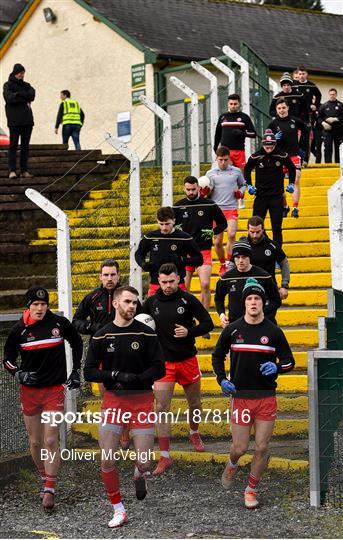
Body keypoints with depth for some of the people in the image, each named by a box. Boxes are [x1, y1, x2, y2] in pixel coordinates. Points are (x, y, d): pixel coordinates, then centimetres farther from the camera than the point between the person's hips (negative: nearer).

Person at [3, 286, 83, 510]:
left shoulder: (60, 323, -5)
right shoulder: (19, 330, -3)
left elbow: (77, 342, 14)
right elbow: (8, 358, 8)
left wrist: (76, 372, 11)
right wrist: (19, 374, -11)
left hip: (54, 390, -2)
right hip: (29, 391, 2)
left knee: (51, 440, -10)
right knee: (35, 442, 9)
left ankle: (49, 490, -8)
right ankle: (45, 478, 29)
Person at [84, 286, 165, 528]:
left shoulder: (146, 333, -1)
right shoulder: (101, 336, 2)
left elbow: (159, 369, -2)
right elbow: (89, 372, 1)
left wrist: (137, 378, -18)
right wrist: (115, 375, -15)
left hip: (142, 400, -1)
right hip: (113, 400, 1)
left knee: (144, 462, -5)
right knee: (107, 460, -5)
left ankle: (140, 474, 33)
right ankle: (118, 510, 13)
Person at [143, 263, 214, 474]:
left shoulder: (188, 300, -6)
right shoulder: (151, 303, -2)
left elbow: (208, 323, -2)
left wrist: (189, 332, -17)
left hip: (188, 359, 0)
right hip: (163, 362, 0)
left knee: (195, 403, 16)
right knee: (161, 408, -8)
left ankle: (194, 433, 47)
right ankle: (165, 457, -6)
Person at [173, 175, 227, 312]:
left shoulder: (209, 205, 1)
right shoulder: (178, 206, 6)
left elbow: (223, 223, 11)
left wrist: (213, 232, -6)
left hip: (204, 251, -2)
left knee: (205, 284, -15)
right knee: (183, 288, 2)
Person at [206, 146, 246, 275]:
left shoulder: (236, 171, 6)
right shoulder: (210, 173, 6)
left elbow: (243, 185, 22)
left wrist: (241, 192, 2)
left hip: (231, 208, -1)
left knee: (231, 235, -23)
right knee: (217, 241, 2)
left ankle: (229, 263, -16)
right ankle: (222, 265, 22)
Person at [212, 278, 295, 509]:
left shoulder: (274, 331, 0)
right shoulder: (232, 330, 1)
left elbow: (289, 361, 7)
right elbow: (217, 356, 15)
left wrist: (276, 368, -14)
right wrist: (222, 379, 1)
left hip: (266, 398, 0)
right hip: (240, 397, 0)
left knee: (262, 448, 1)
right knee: (240, 448, 1)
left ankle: (252, 490, 19)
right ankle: (232, 464, 37)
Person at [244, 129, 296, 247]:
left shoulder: (282, 156, -7)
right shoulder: (256, 156, -7)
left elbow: (291, 168, 13)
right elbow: (247, 169, 13)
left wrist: (291, 183, 7)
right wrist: (249, 185, 6)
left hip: (277, 196, 0)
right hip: (260, 195, 0)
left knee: (277, 227, 2)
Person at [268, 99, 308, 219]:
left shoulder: (295, 121, 1)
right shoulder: (273, 124, -1)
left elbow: (306, 132, 17)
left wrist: (303, 148, 14)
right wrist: (274, 138, -15)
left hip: (295, 155, -1)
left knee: (296, 181, -10)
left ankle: (295, 208, -9)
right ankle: (284, 207, 18)